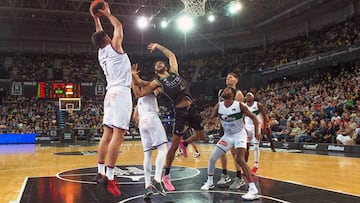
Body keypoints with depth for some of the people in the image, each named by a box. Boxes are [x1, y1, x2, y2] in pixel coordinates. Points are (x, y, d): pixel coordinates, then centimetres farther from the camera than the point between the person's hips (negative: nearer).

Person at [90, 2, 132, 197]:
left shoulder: (101, 53, 17)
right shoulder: (114, 47, -1)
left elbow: (99, 35, 35)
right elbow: (118, 26, 11)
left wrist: (96, 18, 36)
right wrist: (108, 14, 23)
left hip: (111, 93, 8)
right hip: (121, 92, -8)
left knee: (107, 134, 9)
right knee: (117, 134, -13)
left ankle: (101, 172, 12)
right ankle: (109, 177, -17)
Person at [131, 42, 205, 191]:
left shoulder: (174, 72, 14)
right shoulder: (157, 82, 2)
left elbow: (171, 55, 25)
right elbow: (140, 93, -5)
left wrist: (157, 46, 25)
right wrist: (134, 78, -10)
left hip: (192, 108, 5)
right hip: (180, 112, -5)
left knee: (201, 136, 15)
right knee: (174, 145, -5)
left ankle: (185, 144, 46)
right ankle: (166, 176, 7)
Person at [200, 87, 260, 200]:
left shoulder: (239, 105, -19)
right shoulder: (218, 106, -7)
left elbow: (253, 117, -11)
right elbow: (211, 119, -1)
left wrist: (256, 131, -26)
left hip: (239, 134, -5)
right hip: (227, 136, 6)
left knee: (240, 160, -25)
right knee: (212, 158, 5)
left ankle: (253, 189, -22)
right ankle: (209, 183, 27)